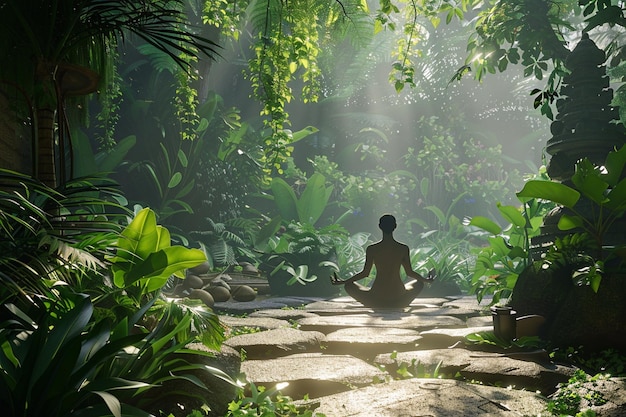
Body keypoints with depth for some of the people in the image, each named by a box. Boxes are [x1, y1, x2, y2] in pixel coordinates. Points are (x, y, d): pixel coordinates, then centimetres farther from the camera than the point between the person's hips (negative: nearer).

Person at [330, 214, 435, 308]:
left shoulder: (371, 249, -8)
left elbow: (365, 273, -2)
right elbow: (410, 273, 3)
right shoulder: (403, 249, -6)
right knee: (419, 283, 32)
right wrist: (426, 280, 23)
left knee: (349, 285, 21)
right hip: (399, 301, 2)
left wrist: (343, 281, 12)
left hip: (376, 302, -2)